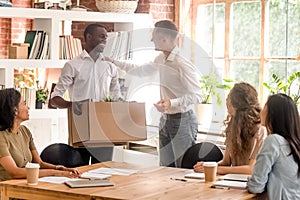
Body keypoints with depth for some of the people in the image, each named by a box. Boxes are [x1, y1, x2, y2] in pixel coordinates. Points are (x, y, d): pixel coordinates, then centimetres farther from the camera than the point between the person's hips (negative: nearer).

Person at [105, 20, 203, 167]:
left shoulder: (183, 65, -21)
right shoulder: (161, 60, 7)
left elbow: (196, 95, -22)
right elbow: (140, 71, 24)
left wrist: (171, 104, -32)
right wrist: (114, 62, 23)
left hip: (182, 120, -9)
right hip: (165, 119, 9)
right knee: (165, 168, 14)